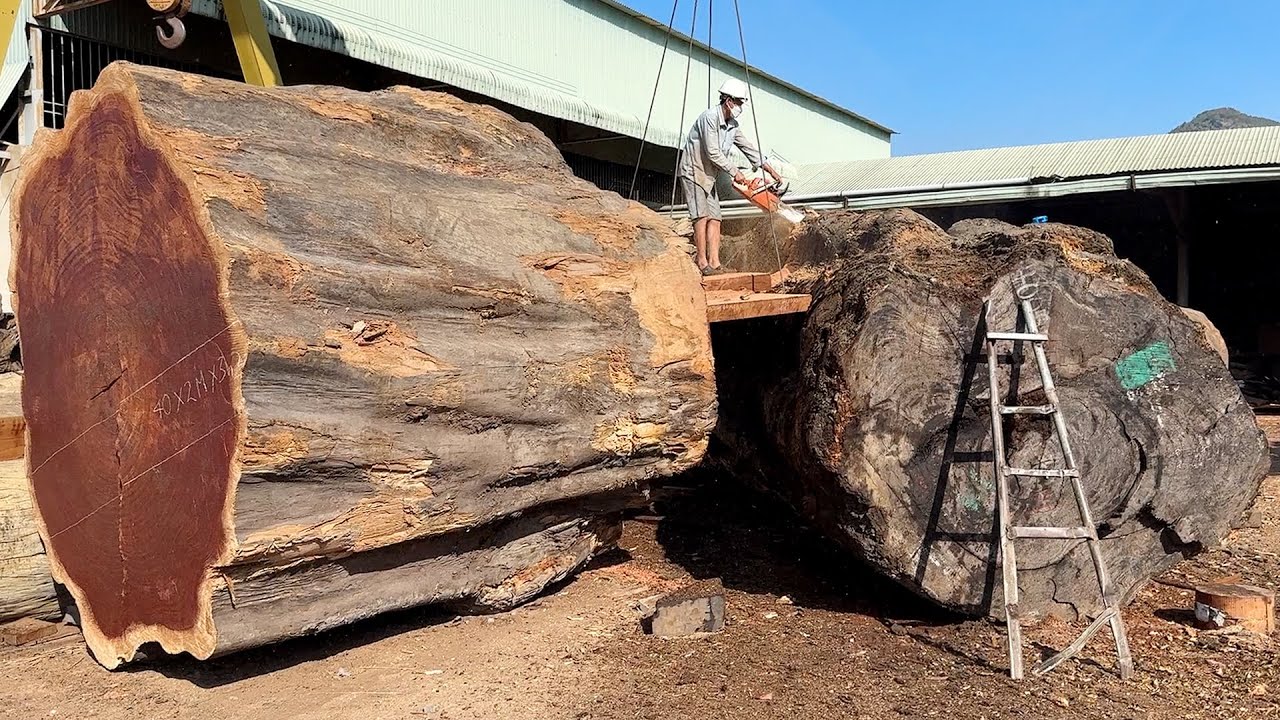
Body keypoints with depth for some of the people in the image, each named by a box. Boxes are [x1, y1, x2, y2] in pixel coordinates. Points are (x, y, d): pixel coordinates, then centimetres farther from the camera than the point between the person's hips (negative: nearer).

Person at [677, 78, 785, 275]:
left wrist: (770, 170, 12)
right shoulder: (710, 117, -18)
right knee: (701, 216, -17)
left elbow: (748, 148, 14)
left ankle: (714, 262, -6)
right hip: (693, 171, -9)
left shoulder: (733, 125, 9)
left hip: (709, 176, 9)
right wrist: (735, 172, -15)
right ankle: (702, 261, -16)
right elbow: (713, 153, -21)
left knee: (714, 219, -2)